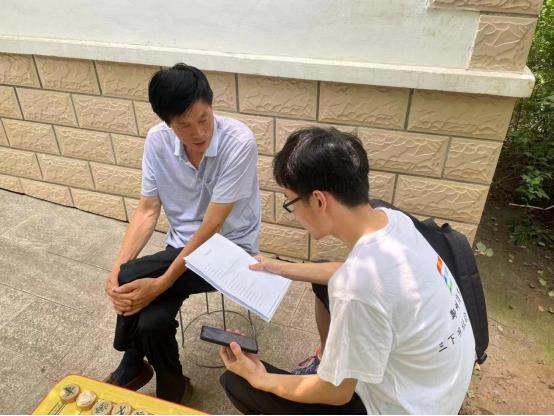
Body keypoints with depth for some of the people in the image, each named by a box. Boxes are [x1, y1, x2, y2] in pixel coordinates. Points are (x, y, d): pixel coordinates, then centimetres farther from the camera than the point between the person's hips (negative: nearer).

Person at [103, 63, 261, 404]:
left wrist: (161, 283, -26)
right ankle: (171, 393, 12)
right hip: (183, 247, 4)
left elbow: (211, 227, -24)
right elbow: (148, 210, -3)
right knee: (151, 321, -21)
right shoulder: (157, 140, -9)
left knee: (133, 281, -21)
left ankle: (134, 366, 10)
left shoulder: (239, 142, -25)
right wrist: (117, 269, -16)